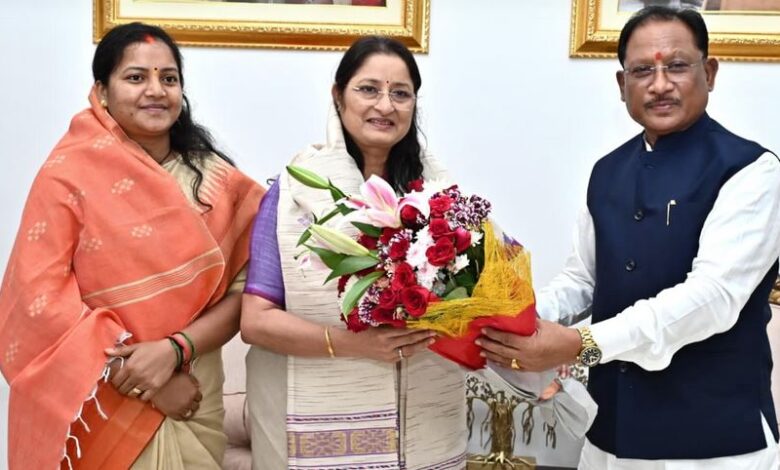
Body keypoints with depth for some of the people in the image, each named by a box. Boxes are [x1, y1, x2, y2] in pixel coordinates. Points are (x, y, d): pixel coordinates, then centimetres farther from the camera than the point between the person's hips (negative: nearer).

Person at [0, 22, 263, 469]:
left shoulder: (215, 178, 0)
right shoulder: (68, 176, -8)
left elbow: (244, 289, -3)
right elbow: (42, 299, -13)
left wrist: (175, 350, -19)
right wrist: (146, 379, -16)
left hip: (194, 401, 3)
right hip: (97, 410, -2)